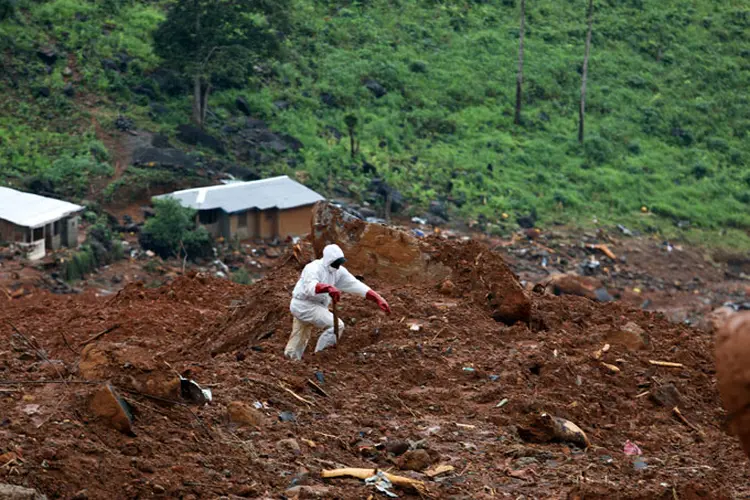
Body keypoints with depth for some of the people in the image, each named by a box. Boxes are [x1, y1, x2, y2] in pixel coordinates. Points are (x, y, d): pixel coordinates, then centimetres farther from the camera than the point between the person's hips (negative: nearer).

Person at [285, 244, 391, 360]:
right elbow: (311, 287, -43)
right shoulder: (314, 269, -23)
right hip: (304, 305, -8)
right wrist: (329, 288, -63)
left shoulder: (339, 271, 0)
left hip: (316, 306, 8)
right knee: (337, 325, -16)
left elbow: (356, 285, -5)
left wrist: (378, 298, -14)